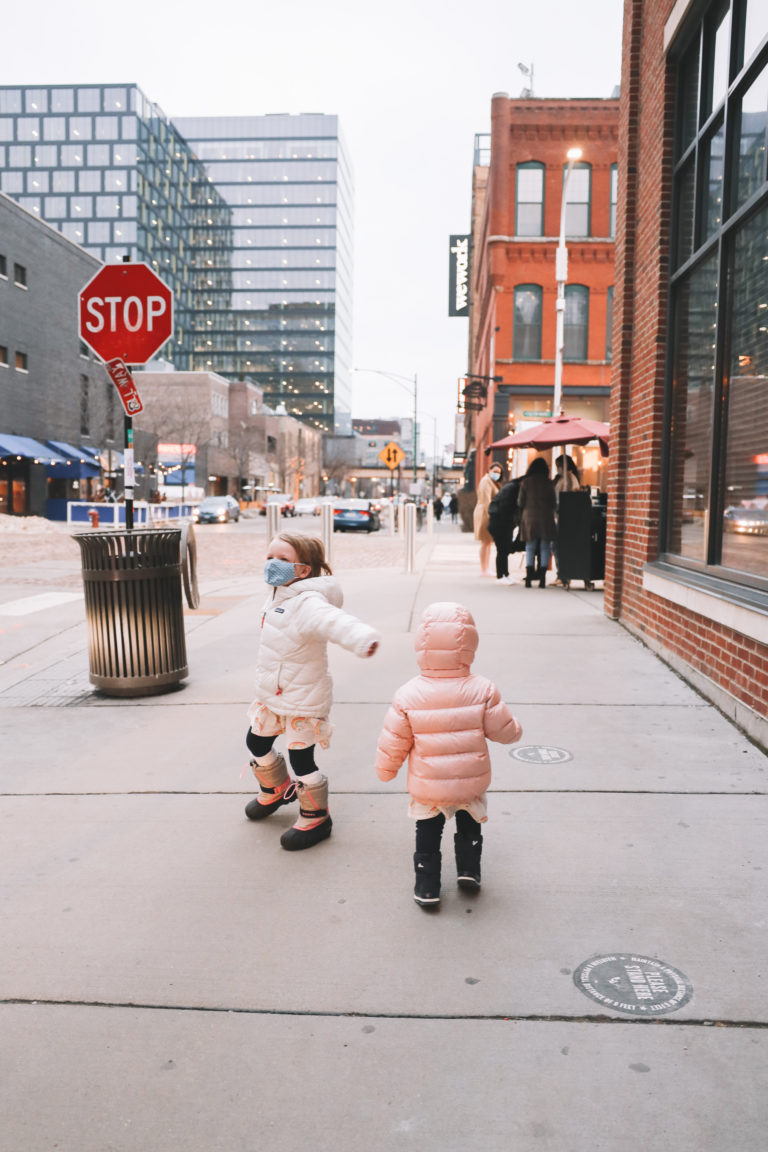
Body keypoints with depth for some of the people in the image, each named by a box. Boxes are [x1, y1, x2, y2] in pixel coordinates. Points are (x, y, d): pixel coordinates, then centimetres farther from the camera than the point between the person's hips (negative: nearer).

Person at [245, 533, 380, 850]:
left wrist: (363, 638, -69)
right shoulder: (278, 597, 2)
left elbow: (334, 621, -50)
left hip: (302, 699, -10)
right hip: (272, 694, 10)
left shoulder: (308, 604, -29)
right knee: (257, 743, 25)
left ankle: (315, 818, 24)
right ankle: (277, 791, 51)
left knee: (301, 759, 1)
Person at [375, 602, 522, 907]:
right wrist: (516, 730, 17)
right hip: (472, 782, 1)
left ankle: (427, 887, 24)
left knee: (428, 834, 20)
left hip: (427, 787, -1)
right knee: (469, 825, 29)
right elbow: (504, 730, -7)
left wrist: (385, 770, 11)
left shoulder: (408, 695, -17)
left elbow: (393, 741, -8)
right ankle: (469, 870, 32)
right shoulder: (483, 690, -16)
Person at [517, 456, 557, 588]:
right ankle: (542, 578, 1)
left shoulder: (525, 482, -2)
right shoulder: (549, 483, -1)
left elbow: (520, 502, 0)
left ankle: (529, 578, 1)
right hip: (546, 518, 0)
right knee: (544, 548, 5)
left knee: (530, 549, 6)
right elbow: (553, 503, 3)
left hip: (529, 518, 0)